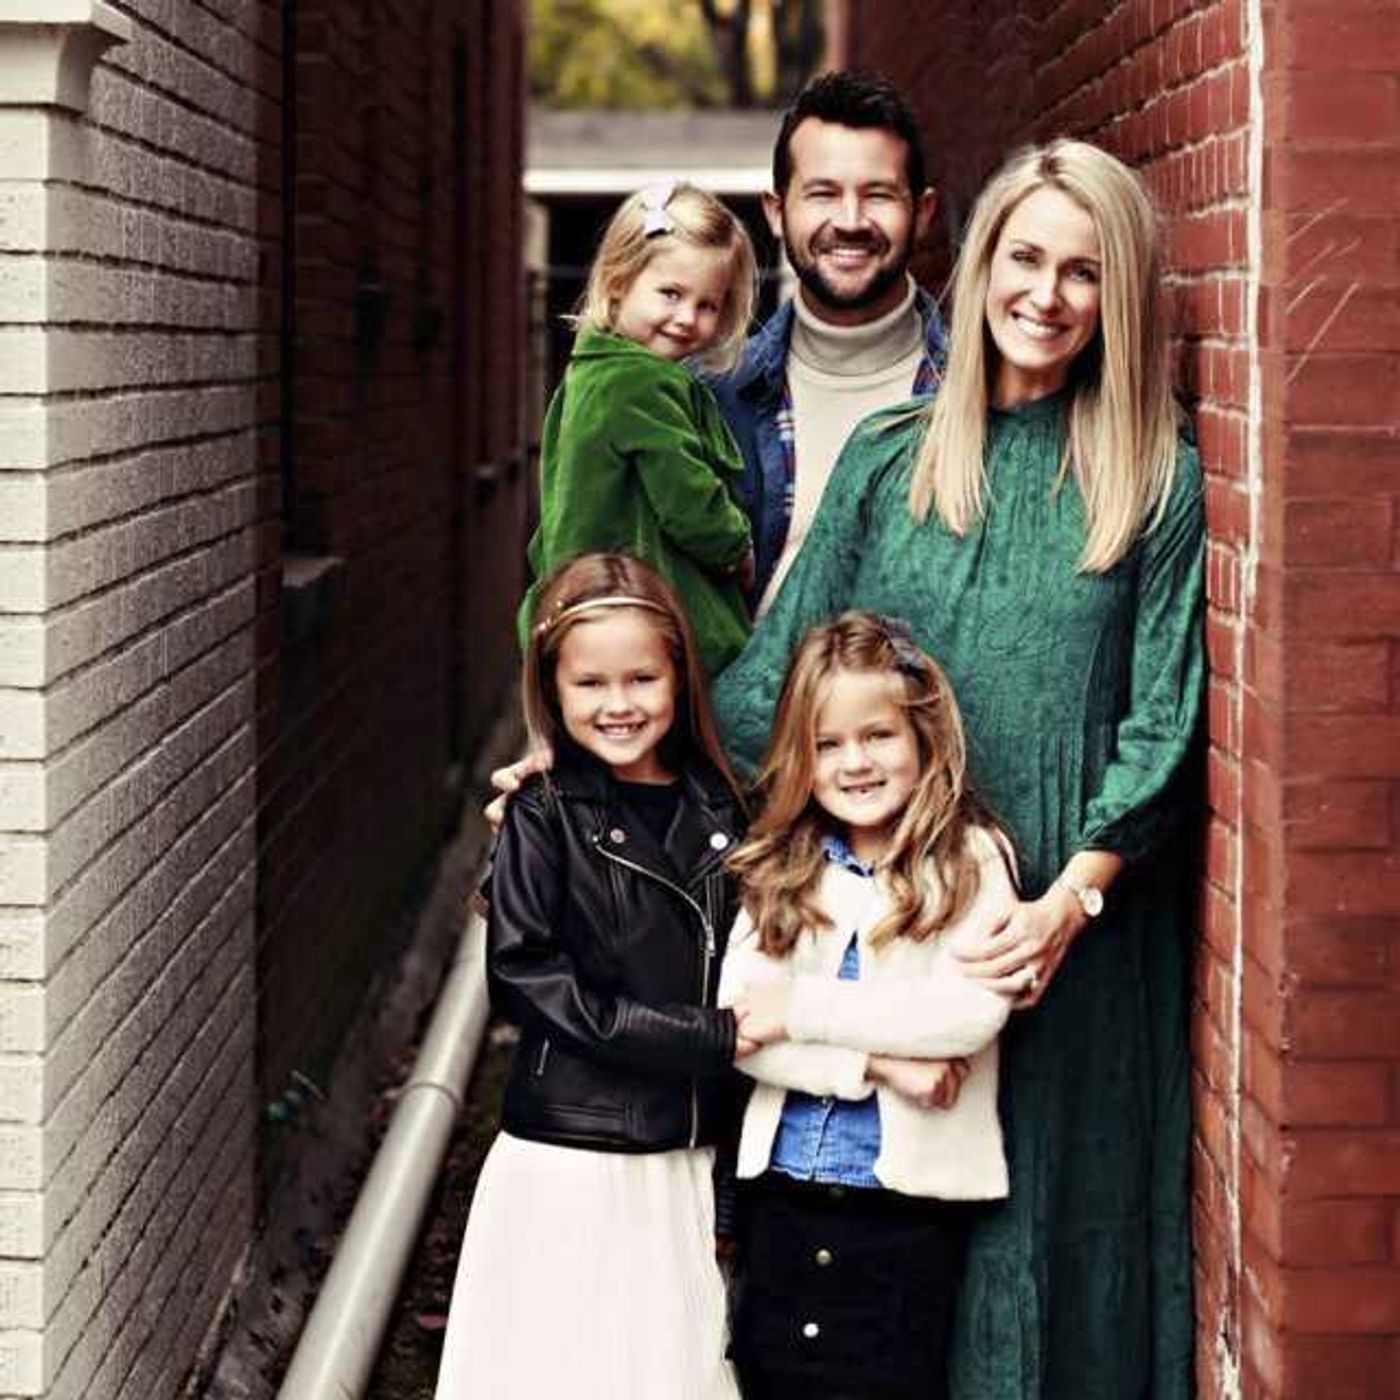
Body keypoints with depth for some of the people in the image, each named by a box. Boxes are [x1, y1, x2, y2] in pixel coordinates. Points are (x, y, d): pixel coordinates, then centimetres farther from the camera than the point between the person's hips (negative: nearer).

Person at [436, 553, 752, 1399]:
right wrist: (713, 1039, -16)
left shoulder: (718, 812, 7)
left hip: (686, 1164, 4)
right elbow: (534, 985, -13)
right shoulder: (543, 821, -5)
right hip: (568, 1165, -4)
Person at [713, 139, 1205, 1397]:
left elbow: (1163, 716, -3)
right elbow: (779, 668, 9)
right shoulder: (890, 460, 8)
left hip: (1080, 928, -2)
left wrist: (1074, 894, -14)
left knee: (1063, 1194, 3)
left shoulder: (1155, 479, 1)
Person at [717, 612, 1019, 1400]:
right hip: (783, 1193, 4)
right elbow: (736, 1022, -3)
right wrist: (876, 1061, -16)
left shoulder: (971, 861, -4)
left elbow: (972, 1011, -17)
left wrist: (803, 1006, -12)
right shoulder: (777, 869, 7)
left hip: (909, 1196, -4)